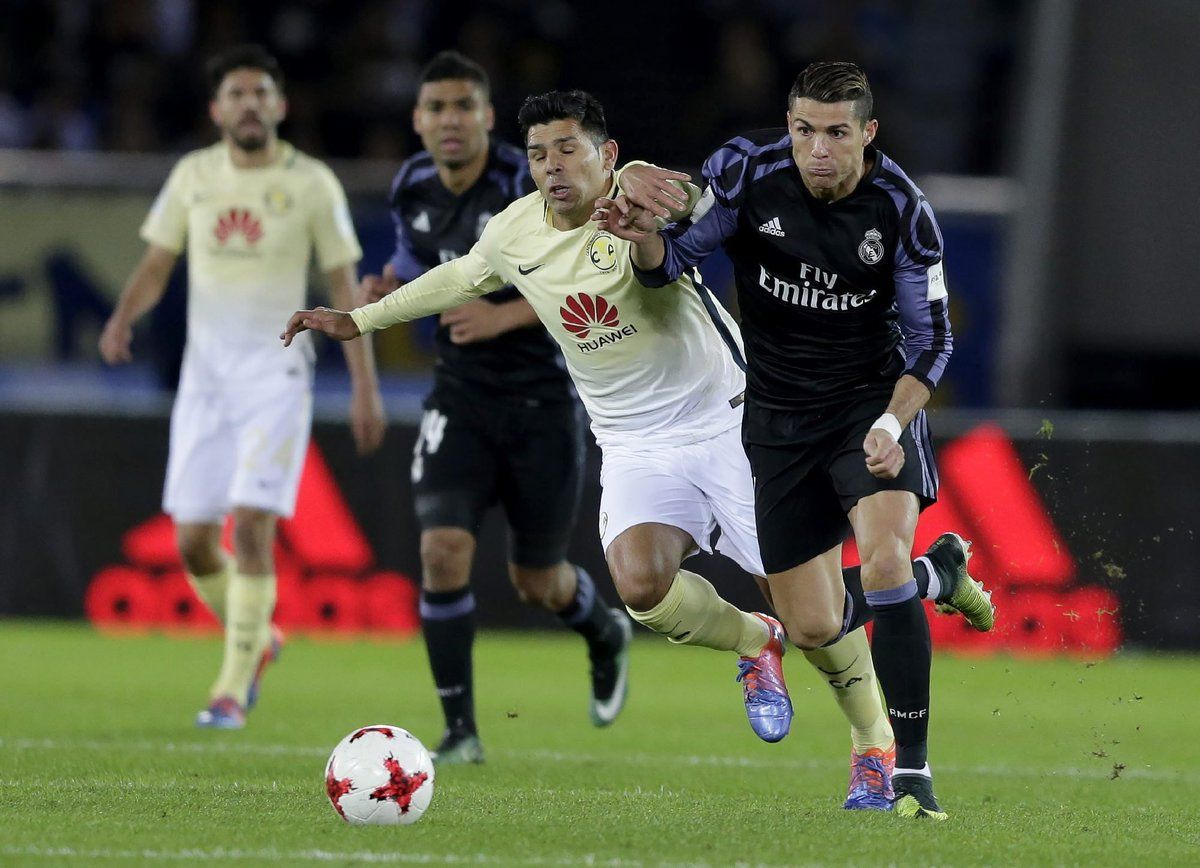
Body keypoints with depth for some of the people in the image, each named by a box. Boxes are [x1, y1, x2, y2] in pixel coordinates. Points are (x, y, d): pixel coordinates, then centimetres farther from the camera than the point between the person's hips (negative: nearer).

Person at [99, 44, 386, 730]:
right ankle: (256, 638, 30)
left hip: (276, 372, -4)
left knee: (252, 526, -16)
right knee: (193, 539, 3)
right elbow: (156, 266, 11)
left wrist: (366, 388, -4)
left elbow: (345, 287, 0)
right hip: (205, 370, 4)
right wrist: (124, 319, -11)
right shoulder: (193, 176, 6)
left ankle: (234, 688, -9)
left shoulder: (311, 184, -3)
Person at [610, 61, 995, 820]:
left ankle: (913, 769, -22)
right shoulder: (745, 173, -15)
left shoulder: (901, 211, -17)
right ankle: (940, 575, 38)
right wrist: (643, 238, -31)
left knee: (882, 559, -29)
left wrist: (893, 421, -25)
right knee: (814, 629, 5)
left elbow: (931, 339, -8)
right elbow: (672, 264, -8)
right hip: (779, 412, 3)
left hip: (873, 397, -3)